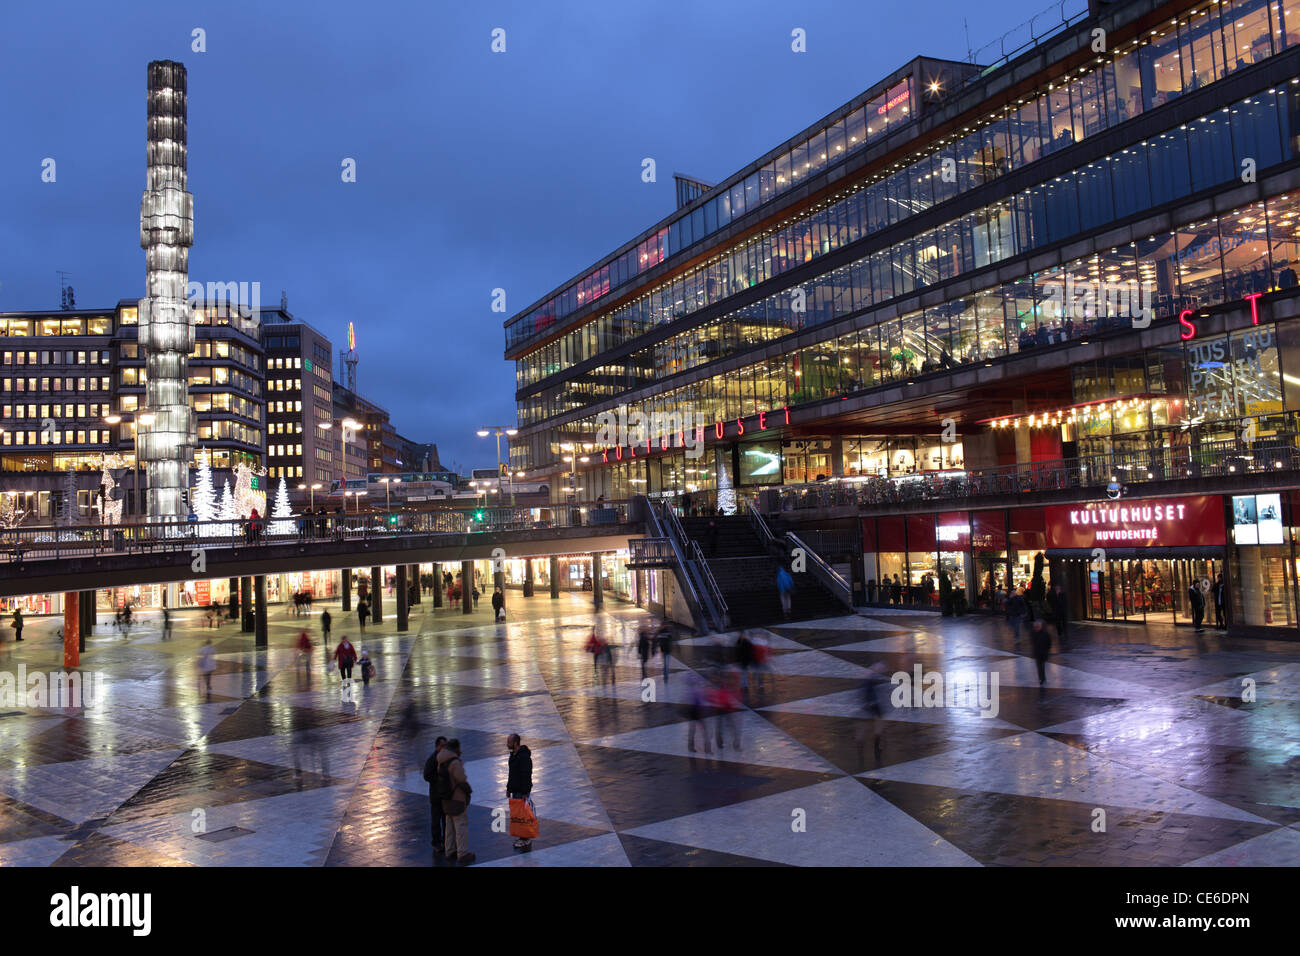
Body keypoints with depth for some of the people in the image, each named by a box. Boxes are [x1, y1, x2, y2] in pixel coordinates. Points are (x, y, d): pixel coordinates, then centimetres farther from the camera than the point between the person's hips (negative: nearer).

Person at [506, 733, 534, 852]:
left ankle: (526, 839, -1)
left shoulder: (524, 757, -20)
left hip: (522, 791, -9)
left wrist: (524, 793, -23)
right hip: (515, 790, 9)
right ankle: (522, 838, 20)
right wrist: (508, 788, 20)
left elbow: (526, 776, -22)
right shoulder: (513, 755, 11)